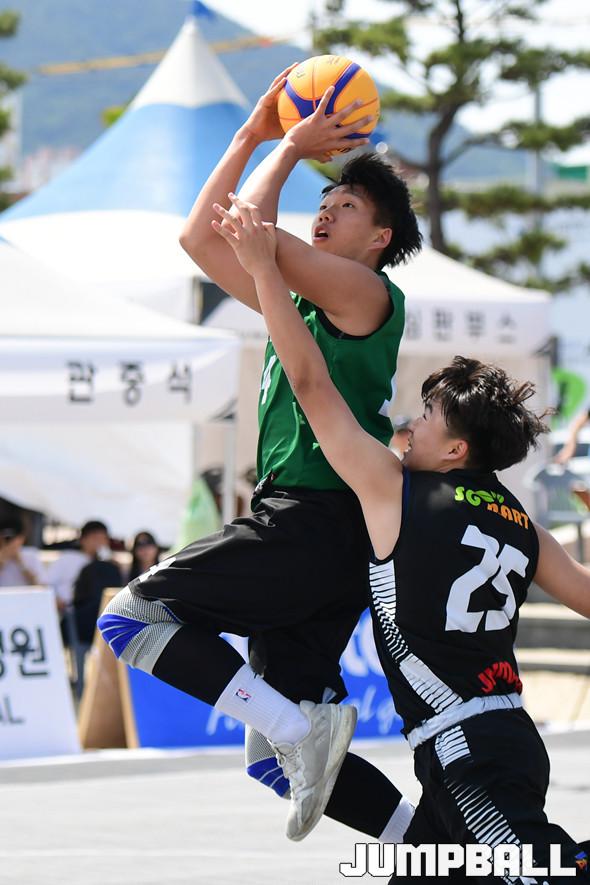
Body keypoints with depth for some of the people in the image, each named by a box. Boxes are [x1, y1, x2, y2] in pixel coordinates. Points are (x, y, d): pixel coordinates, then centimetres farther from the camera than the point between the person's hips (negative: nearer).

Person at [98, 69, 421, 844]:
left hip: (317, 524, -9)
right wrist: (253, 136, 20)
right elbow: (203, 238, 23)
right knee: (274, 761, 6)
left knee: (132, 616, -12)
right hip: (307, 532, 9)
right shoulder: (301, 300, 22)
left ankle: (300, 728, -21)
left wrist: (292, 147, 0)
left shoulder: (366, 295, -4)